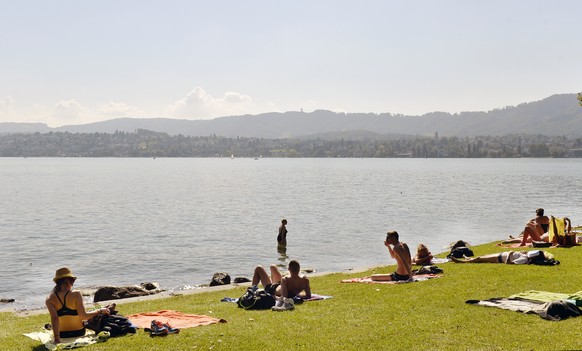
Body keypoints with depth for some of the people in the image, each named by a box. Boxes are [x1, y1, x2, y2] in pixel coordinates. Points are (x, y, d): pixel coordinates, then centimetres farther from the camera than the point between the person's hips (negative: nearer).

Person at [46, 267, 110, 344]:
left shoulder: (49, 299, -13)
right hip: (79, 333, -2)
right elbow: (84, 316, -21)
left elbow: (54, 318, -22)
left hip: (62, 335, 2)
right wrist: (100, 311, -7)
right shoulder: (76, 294, -20)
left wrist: (56, 337, -24)